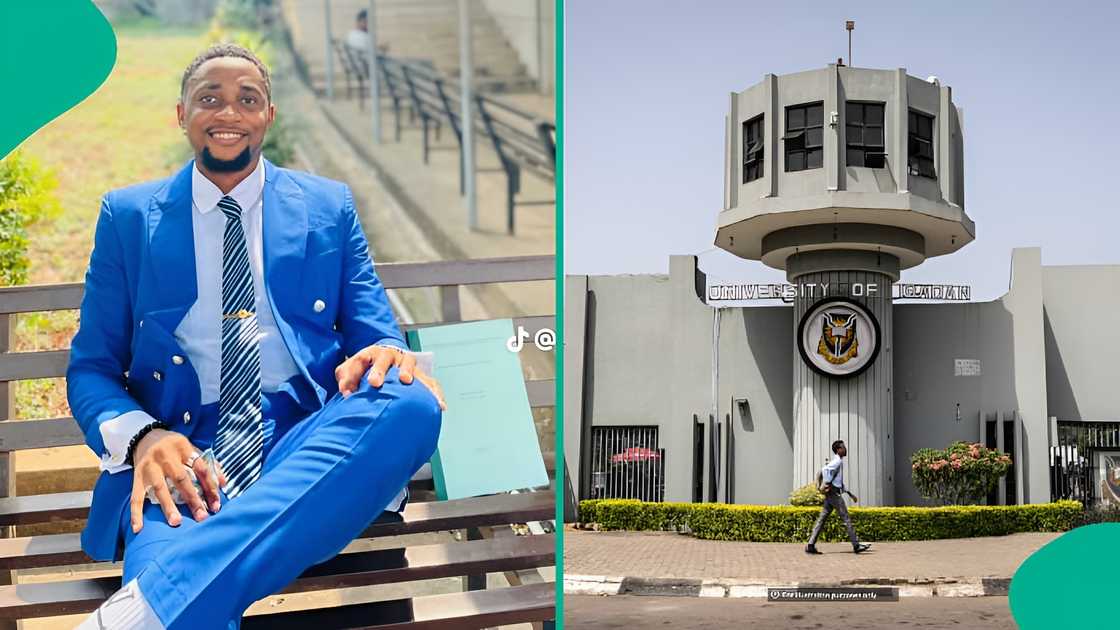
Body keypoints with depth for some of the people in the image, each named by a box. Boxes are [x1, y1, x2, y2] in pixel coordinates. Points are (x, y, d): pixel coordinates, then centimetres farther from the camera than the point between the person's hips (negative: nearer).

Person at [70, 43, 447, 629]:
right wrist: (141, 438, -13)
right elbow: (90, 369, 12)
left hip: (308, 444, 5)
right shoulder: (128, 215, 13)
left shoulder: (328, 207, 15)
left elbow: (375, 335, 15)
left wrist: (386, 356, -14)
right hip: (182, 456, -4)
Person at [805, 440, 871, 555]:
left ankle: (811, 545, -1)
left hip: (830, 495, 10)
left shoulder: (839, 462, 22)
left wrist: (850, 494, 27)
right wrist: (828, 484, -21)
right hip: (834, 493, -10)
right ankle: (856, 545, 1)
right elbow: (825, 470, -28)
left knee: (822, 519, 3)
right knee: (846, 519, -3)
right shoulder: (837, 461, -10)